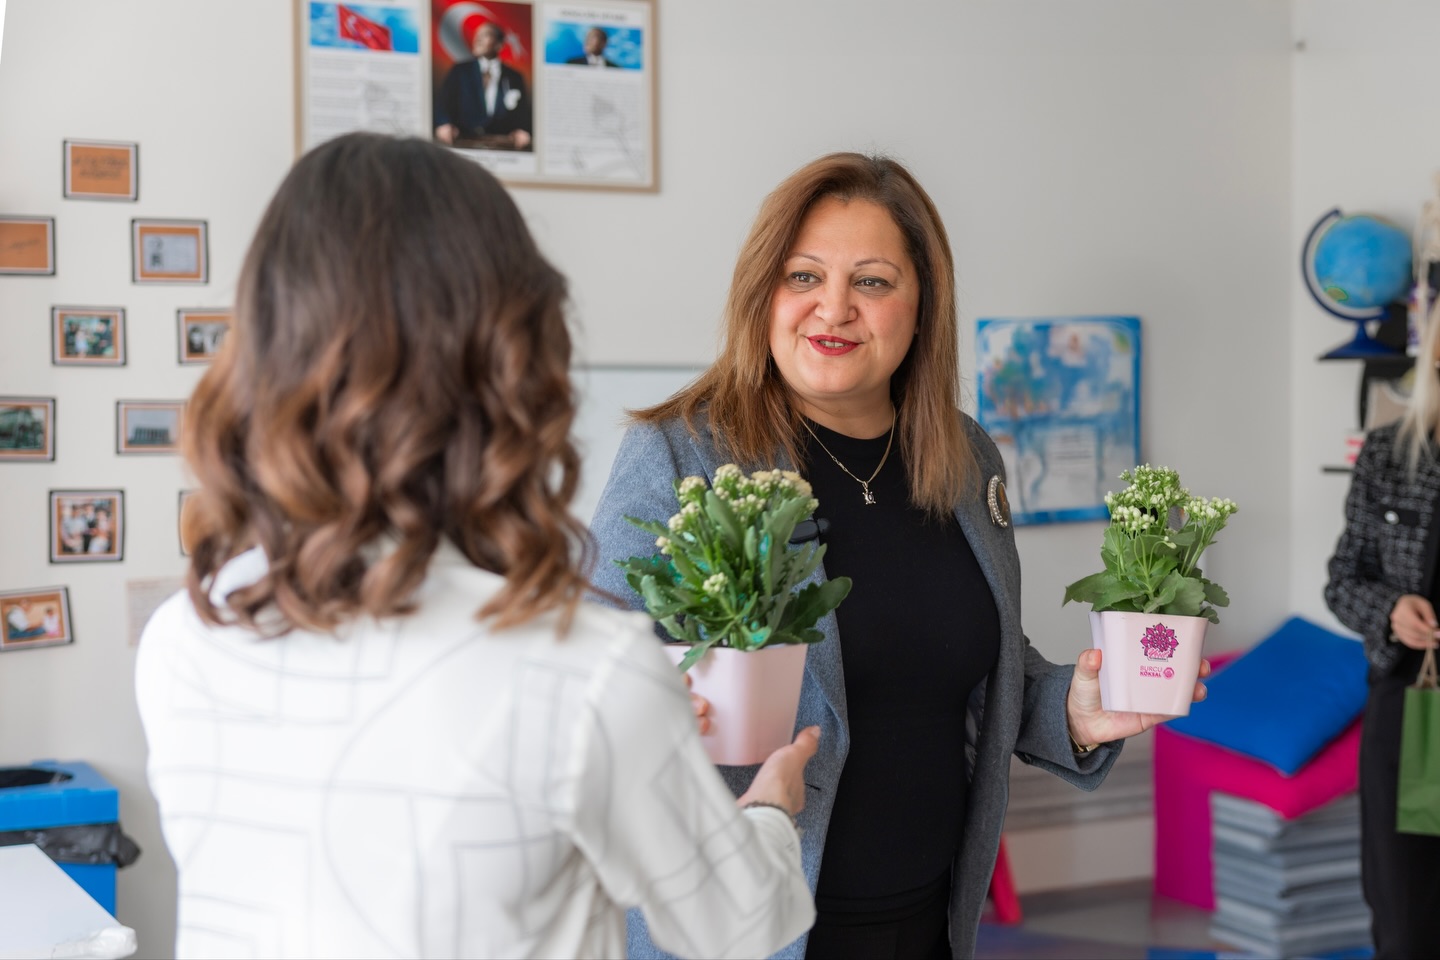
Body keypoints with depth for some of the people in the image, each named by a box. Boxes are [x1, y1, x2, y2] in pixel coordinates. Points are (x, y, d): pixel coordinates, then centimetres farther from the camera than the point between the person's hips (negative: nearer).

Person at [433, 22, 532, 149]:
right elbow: (442, 102, 1)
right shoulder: (460, 71, 12)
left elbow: (523, 113, 7)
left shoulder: (513, 77, 12)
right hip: (464, 143, 0)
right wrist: (444, 124, -21)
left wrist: (522, 132, -16)